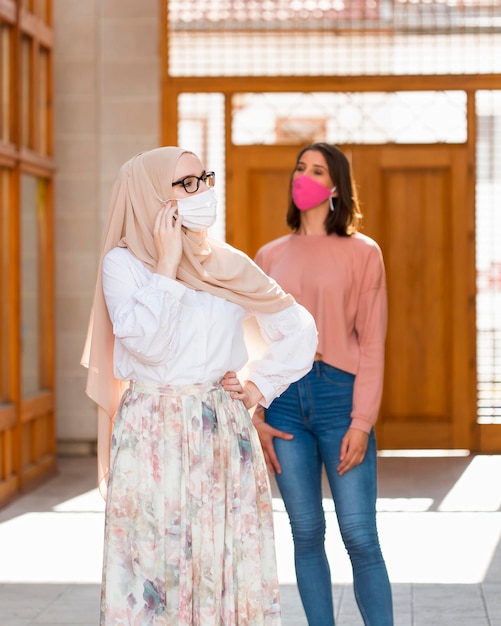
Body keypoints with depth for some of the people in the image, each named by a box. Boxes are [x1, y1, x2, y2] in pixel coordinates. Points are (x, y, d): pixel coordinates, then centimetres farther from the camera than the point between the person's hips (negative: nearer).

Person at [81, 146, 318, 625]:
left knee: (229, 561, 4)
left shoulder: (227, 264, 8)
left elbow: (298, 328, 17)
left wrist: (261, 388, 8)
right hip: (154, 436, -4)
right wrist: (167, 266, -14)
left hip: (224, 433, 4)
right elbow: (147, 344, -19)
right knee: (157, 563, -2)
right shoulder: (123, 262, -3)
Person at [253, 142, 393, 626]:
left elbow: (371, 343, -2)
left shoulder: (362, 252, 3)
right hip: (285, 400, 3)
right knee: (306, 536, 5)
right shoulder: (270, 256, 12)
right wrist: (254, 418, 1)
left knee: (360, 537, -6)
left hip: (339, 394, -3)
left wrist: (361, 423, -9)